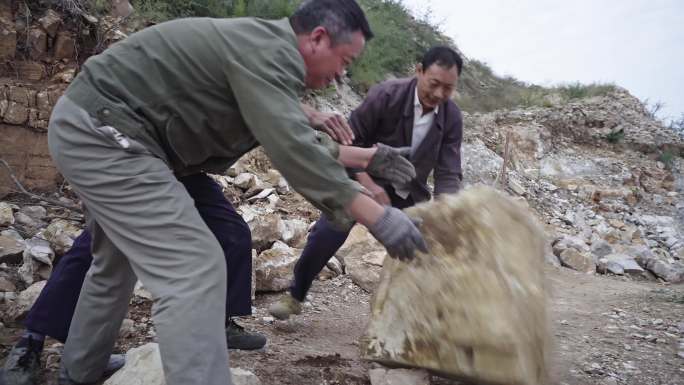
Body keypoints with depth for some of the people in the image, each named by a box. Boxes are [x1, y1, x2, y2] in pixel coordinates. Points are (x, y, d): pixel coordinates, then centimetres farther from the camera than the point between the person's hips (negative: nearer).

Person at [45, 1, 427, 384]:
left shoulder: (263, 49, 14)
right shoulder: (272, 50, -18)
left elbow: (290, 138, 21)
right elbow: (293, 152, -28)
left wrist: (366, 157, 24)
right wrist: (378, 216, -24)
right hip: (101, 131, -11)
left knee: (118, 262, 25)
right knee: (196, 269, -16)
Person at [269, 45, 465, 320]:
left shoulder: (452, 117, -11)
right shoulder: (385, 95, -21)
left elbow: (448, 174, -11)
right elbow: (350, 141, -16)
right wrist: (369, 185, -28)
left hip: (409, 192, 4)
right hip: (366, 180, -3)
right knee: (327, 233, -20)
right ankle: (295, 295, 4)